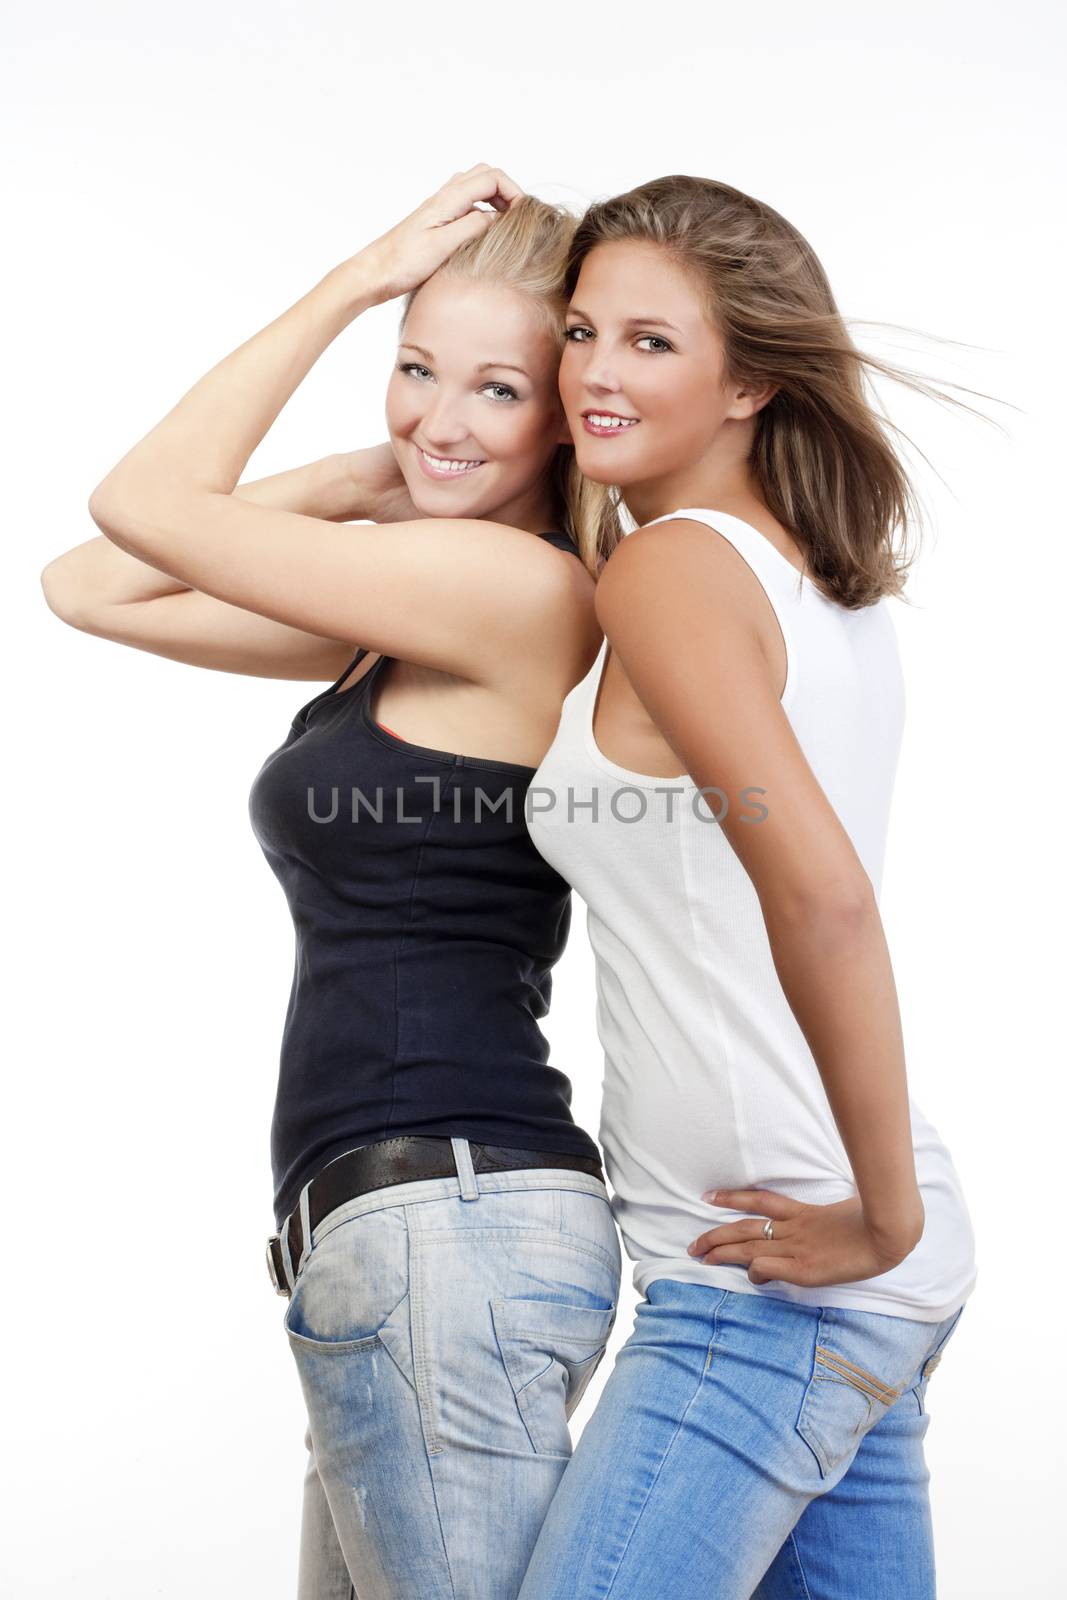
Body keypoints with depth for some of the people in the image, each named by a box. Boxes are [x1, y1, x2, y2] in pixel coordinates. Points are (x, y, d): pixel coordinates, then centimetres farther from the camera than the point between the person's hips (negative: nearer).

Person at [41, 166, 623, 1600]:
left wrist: (355, 280, -1)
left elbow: (141, 507, -7)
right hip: (412, 1234, 10)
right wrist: (367, 479, 11)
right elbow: (92, 588, 14)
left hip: (444, 1228, -10)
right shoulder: (413, 617, 16)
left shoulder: (523, 588, -11)